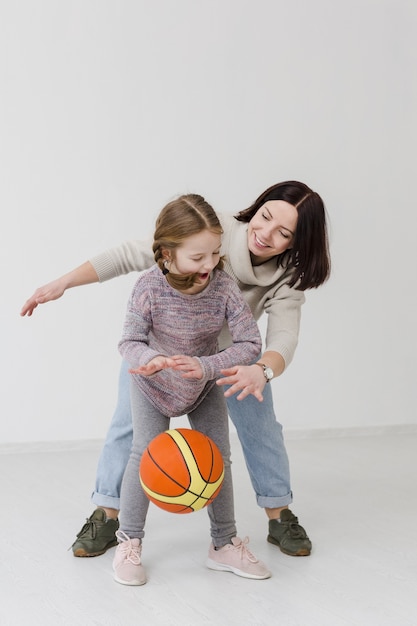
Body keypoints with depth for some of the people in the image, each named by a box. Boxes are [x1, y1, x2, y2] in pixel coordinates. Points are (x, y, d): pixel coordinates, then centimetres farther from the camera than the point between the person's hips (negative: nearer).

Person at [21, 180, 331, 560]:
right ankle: (107, 515, 10)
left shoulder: (287, 279, -27)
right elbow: (132, 256, -30)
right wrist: (64, 282, -33)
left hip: (227, 351, 2)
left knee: (261, 425, -5)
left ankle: (279, 516, 13)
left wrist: (261, 371, -64)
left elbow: (284, 338, -40)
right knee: (130, 422, -6)